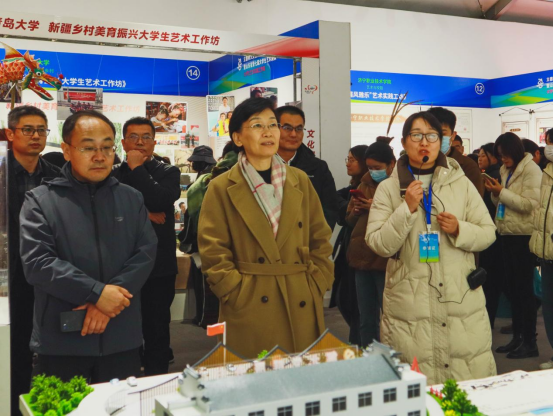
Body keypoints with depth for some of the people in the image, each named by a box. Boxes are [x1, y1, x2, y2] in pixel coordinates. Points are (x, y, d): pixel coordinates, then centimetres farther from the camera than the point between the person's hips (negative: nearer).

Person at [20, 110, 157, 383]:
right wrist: (97, 292, -18)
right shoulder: (41, 200, 1)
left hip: (122, 339, 3)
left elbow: (146, 252, 0)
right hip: (60, 343, -2)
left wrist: (108, 302, -14)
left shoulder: (131, 199, 10)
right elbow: (37, 262, -10)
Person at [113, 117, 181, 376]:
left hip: (159, 266, -1)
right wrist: (145, 215, -14)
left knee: (157, 330, 5)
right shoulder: (113, 175, 8)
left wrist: (136, 168, -7)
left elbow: (162, 199, -15)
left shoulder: (168, 173, 6)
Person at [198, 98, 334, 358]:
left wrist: (316, 286, 2)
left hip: (302, 307, 3)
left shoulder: (300, 180, 10)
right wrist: (238, 295, -12)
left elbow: (320, 239, 12)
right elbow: (213, 252, -4)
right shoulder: (222, 188, 0)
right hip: (249, 310, -3)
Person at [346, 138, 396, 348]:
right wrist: (356, 210, -3)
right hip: (362, 258, 7)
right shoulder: (366, 183, 14)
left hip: (386, 261, -6)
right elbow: (351, 221, 17)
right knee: (366, 320, 13)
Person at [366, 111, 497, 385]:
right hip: (409, 308, -1)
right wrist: (407, 209, -15)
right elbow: (378, 245, -3)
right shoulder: (388, 188, 3)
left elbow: (488, 233, 10)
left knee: (473, 386, 4)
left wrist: (459, 230, -10)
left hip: (462, 301, 2)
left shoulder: (461, 184, 9)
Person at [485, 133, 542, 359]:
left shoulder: (531, 170, -11)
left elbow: (530, 204, -19)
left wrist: (502, 192, -19)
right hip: (508, 234, 8)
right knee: (512, 287, 12)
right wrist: (495, 193, -1)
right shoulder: (506, 170, 13)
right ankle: (518, 337, 21)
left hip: (523, 235, -8)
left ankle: (530, 342, 5)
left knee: (524, 288, -3)